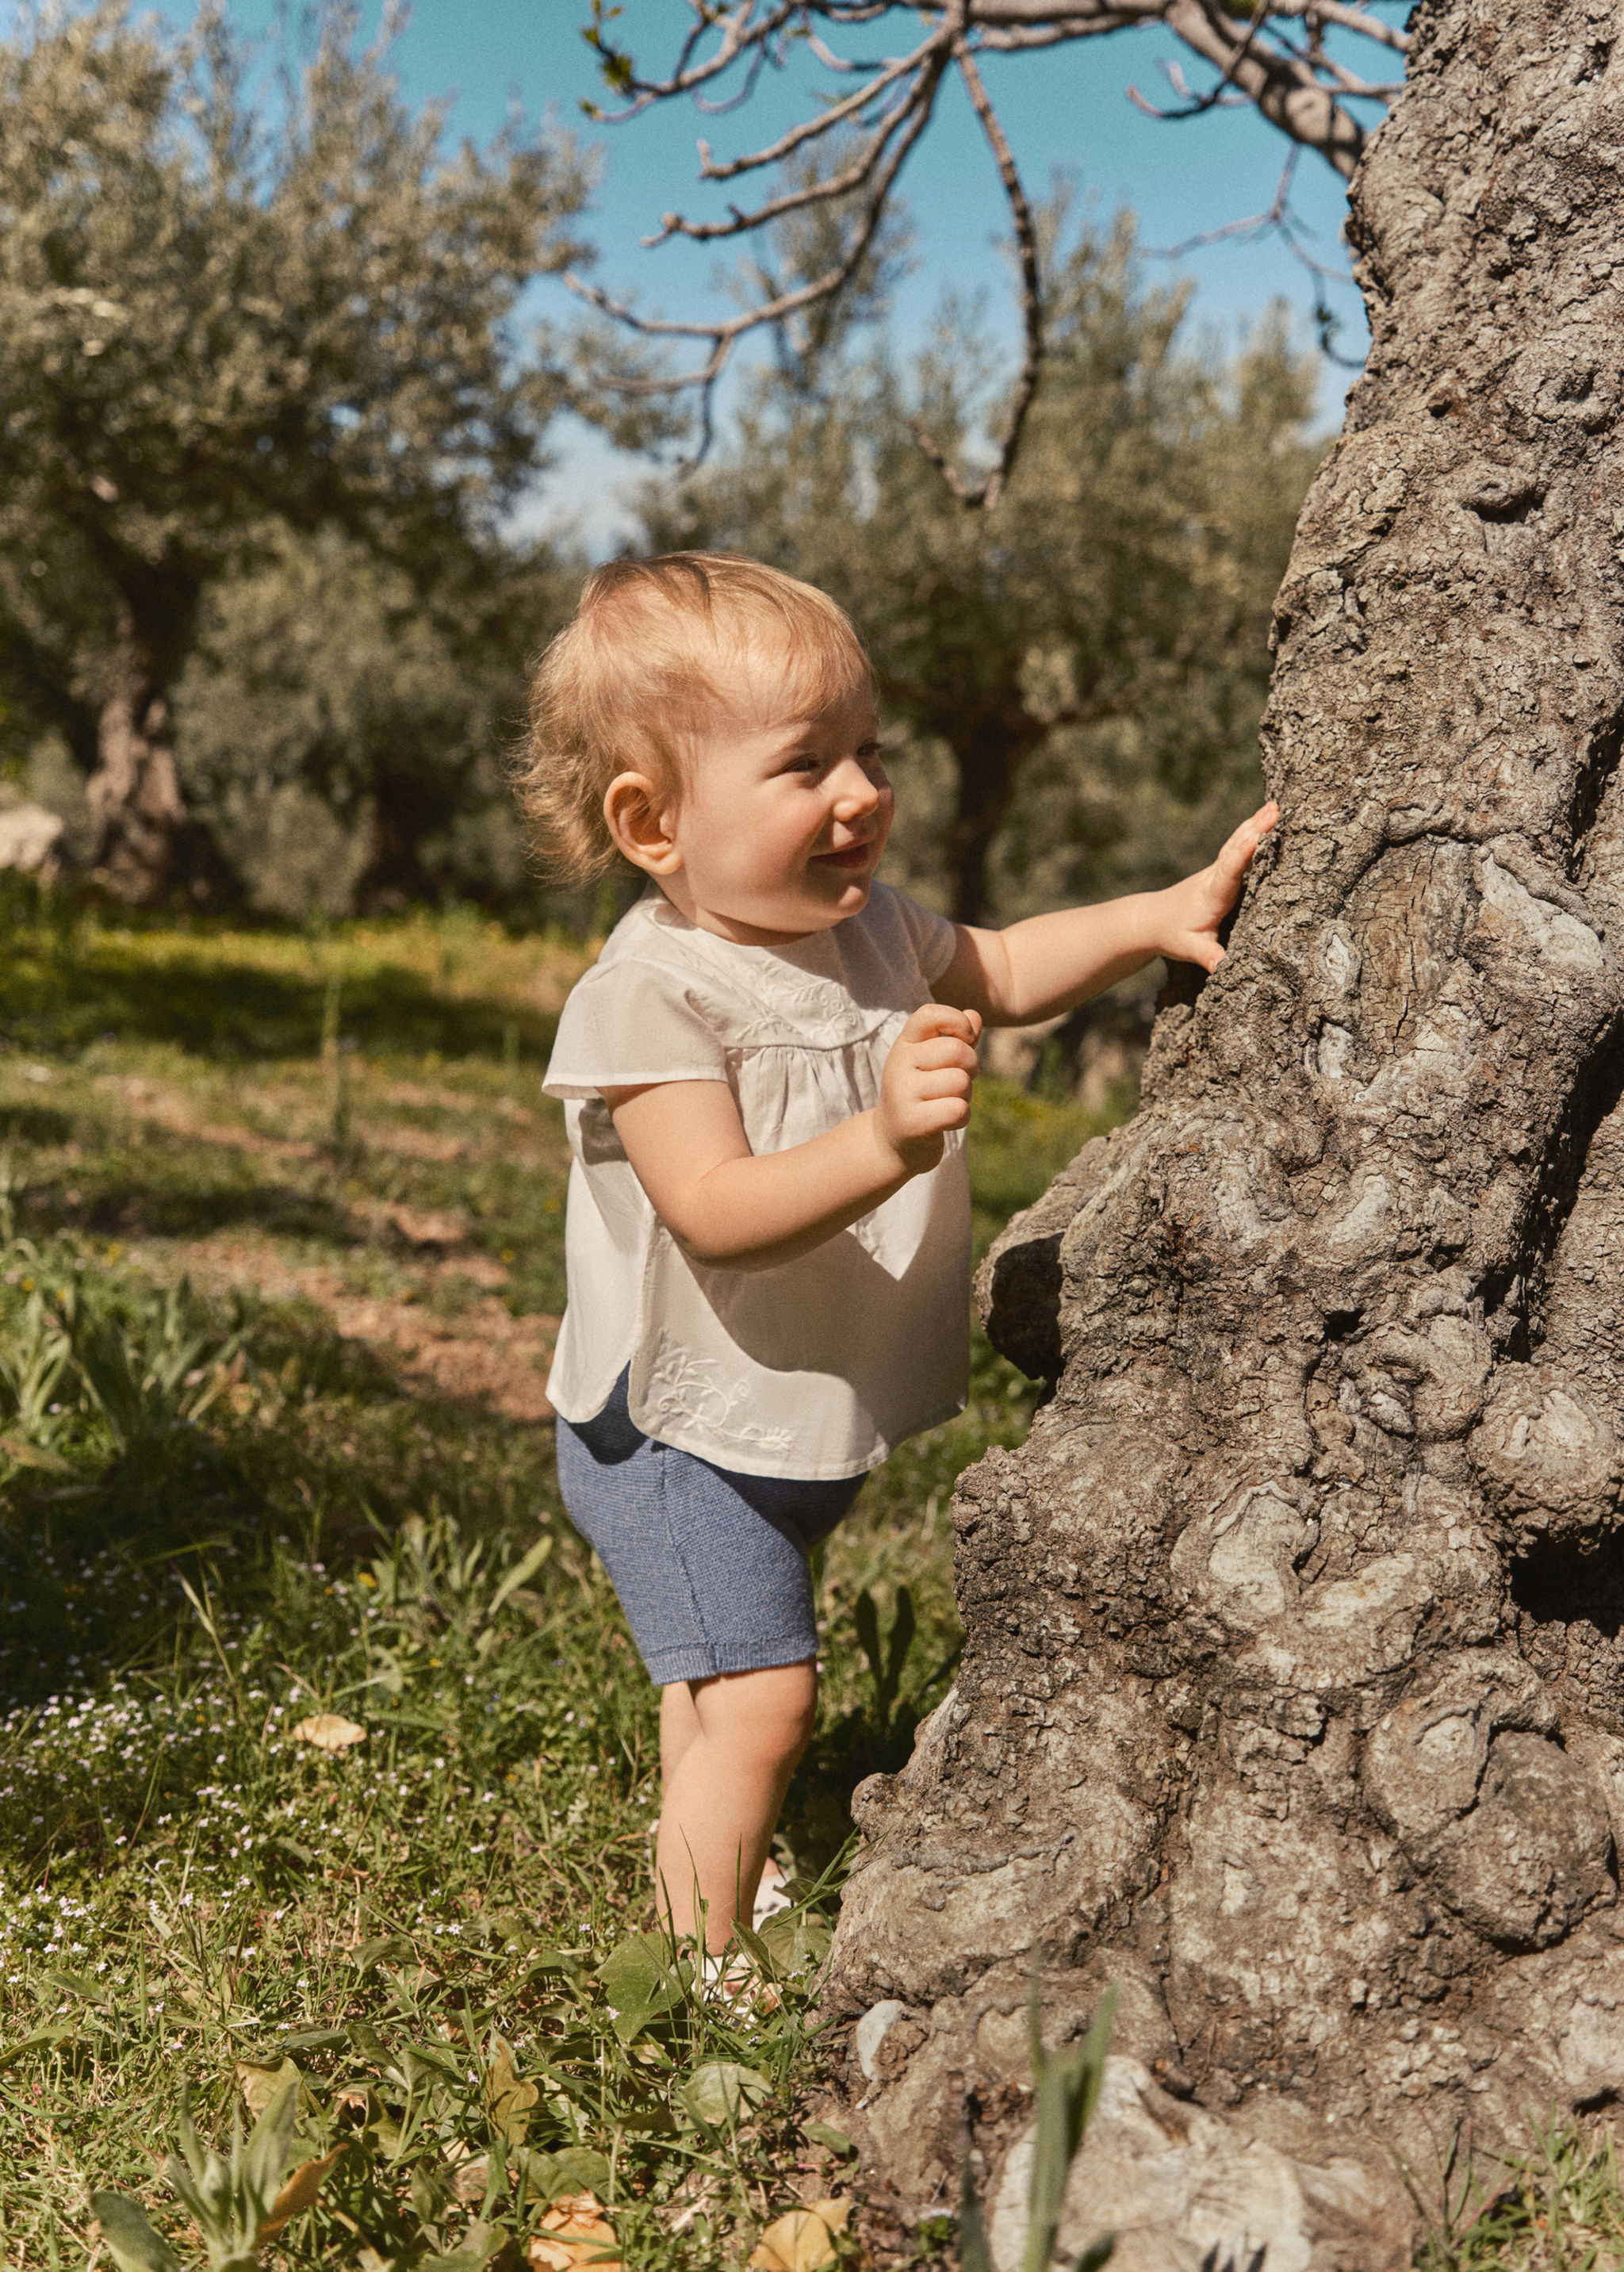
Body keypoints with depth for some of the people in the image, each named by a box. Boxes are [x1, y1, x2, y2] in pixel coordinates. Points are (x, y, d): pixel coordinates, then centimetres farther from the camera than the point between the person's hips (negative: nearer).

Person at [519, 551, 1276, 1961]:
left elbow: (999, 972, 12)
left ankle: (702, 1846, 51)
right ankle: (705, 1951, 3)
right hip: (680, 1431, -8)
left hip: (809, 1420, 8)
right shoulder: (649, 994, -27)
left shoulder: (865, 926, -3)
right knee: (758, 1700, -14)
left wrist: (1155, 920, -3)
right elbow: (719, 1213, -36)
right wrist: (883, 1142, -50)